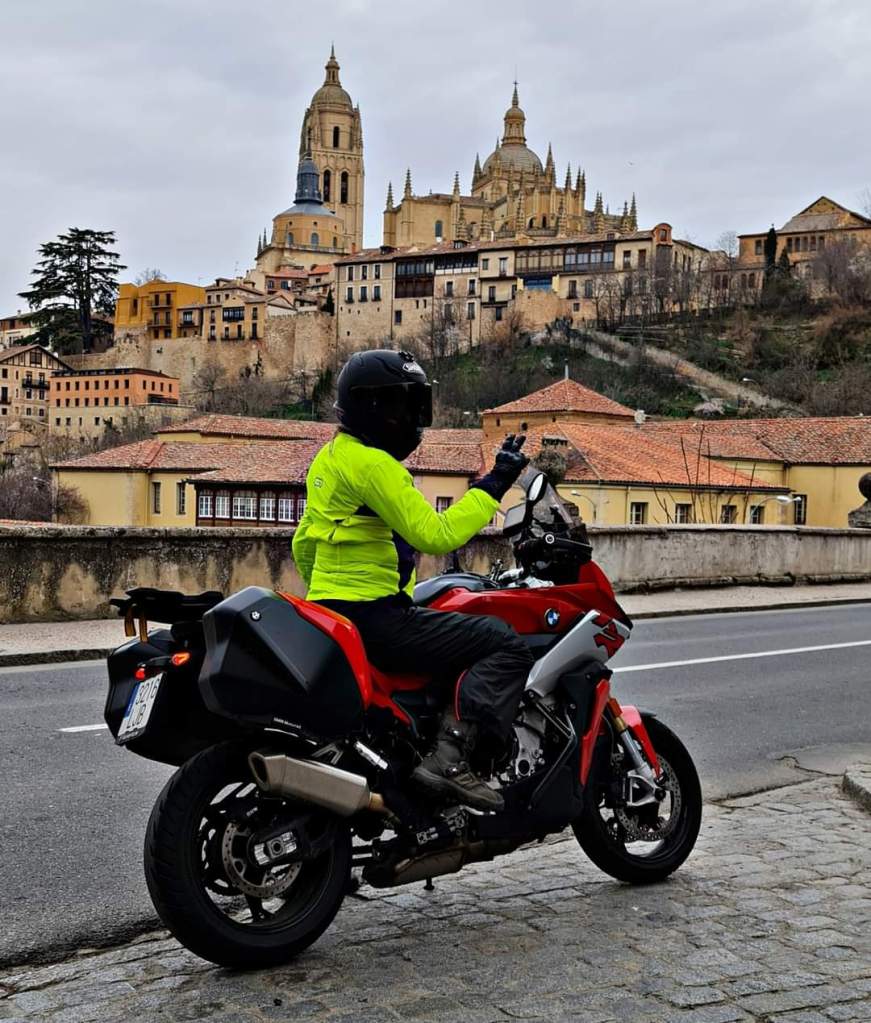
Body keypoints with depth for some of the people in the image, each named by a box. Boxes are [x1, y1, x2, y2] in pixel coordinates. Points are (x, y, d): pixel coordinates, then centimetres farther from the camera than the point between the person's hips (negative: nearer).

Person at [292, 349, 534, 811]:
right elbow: (433, 534, -20)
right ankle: (451, 755, -23)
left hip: (332, 615, 11)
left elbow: (303, 546, 25)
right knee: (506, 646, -13)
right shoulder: (372, 463, -14)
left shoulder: (331, 458, 19)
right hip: (374, 617, -11)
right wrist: (493, 484, -15)